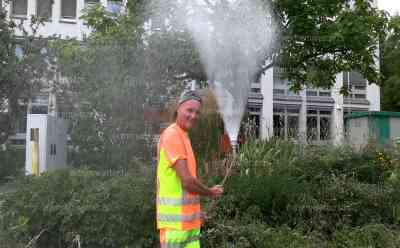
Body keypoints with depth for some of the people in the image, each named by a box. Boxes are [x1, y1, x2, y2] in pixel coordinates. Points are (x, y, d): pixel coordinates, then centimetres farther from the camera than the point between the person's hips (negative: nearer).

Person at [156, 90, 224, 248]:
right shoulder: (172, 135, -16)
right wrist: (211, 193, -4)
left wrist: (195, 210, 15)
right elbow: (187, 181, -21)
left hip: (188, 218, 9)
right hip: (176, 219, -9)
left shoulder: (183, 136, 13)